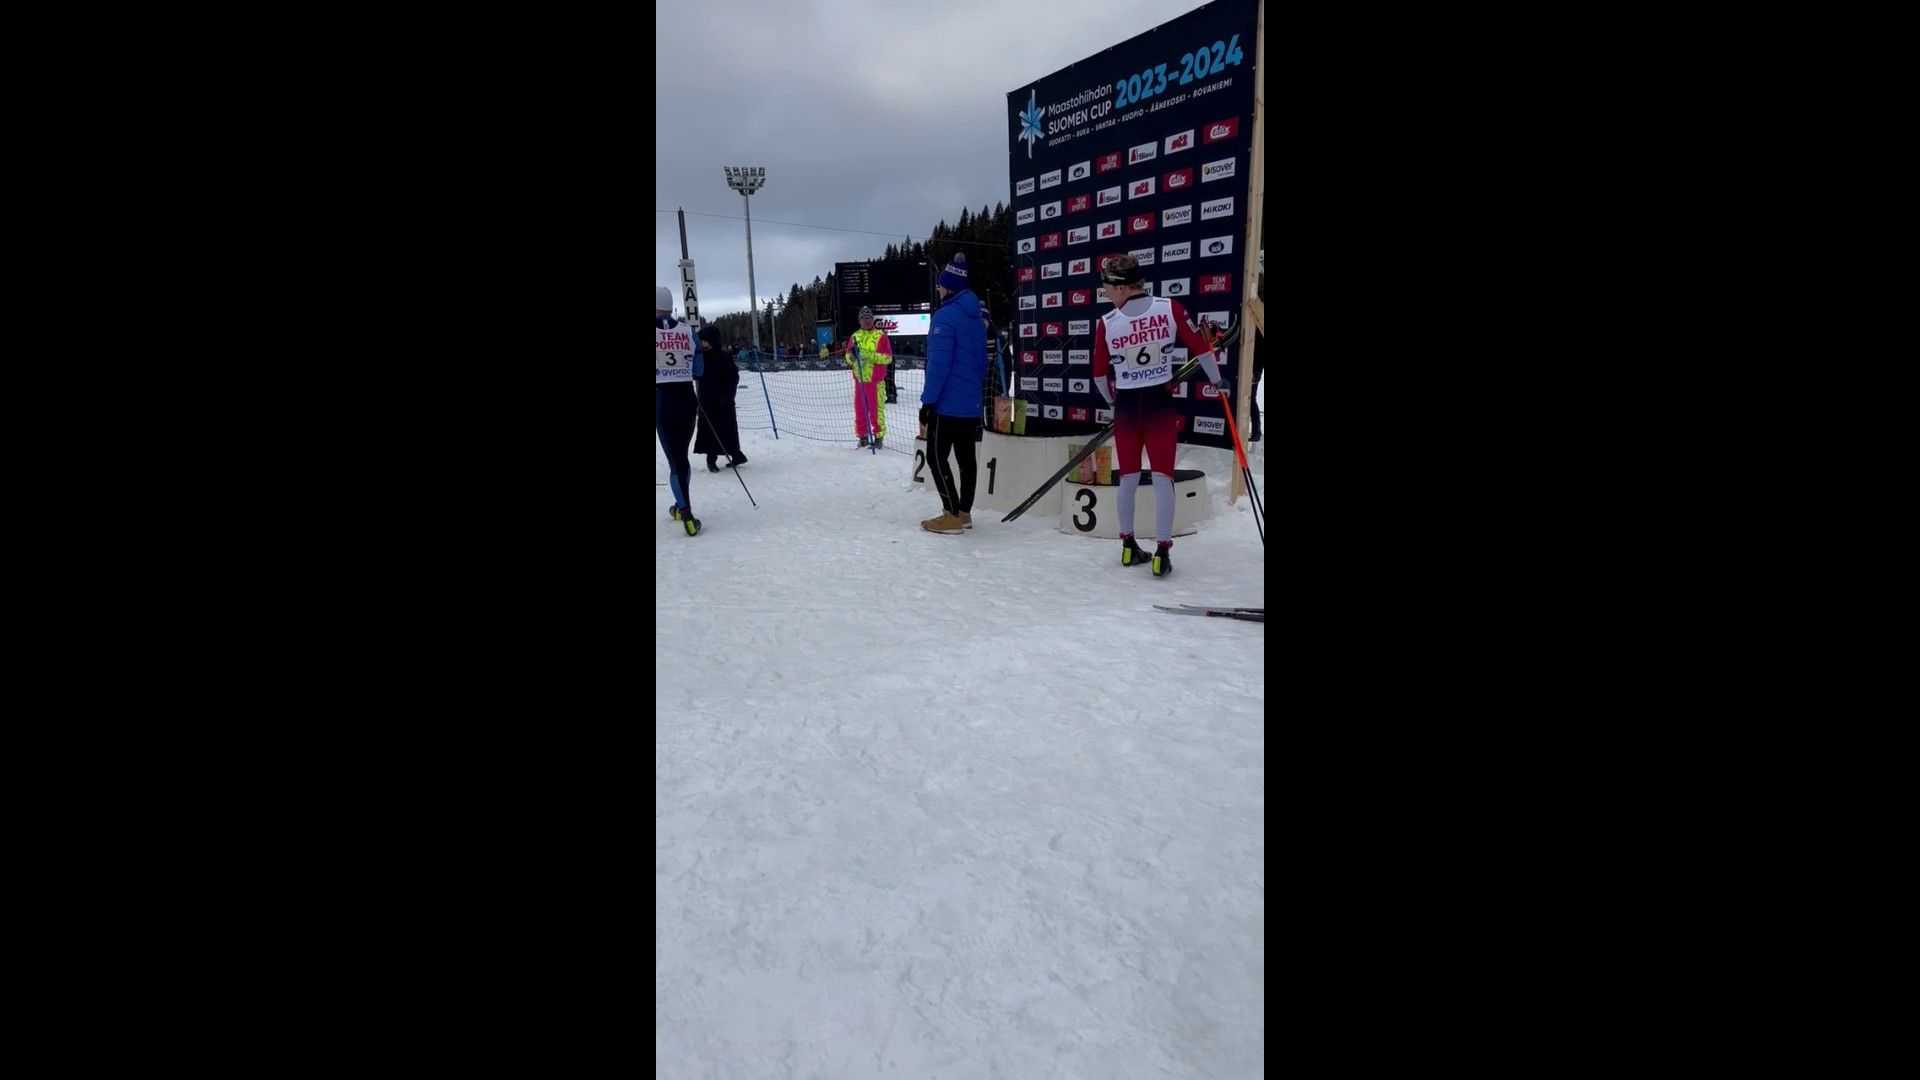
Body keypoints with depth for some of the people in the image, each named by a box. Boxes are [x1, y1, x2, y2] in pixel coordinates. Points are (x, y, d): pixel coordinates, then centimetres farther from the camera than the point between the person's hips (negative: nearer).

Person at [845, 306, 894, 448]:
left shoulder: (880, 336, -2)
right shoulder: (855, 336, 12)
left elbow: (888, 358, -7)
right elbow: (848, 356, 16)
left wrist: (872, 355, -19)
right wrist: (851, 356, -8)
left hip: (875, 380, -5)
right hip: (859, 380, 5)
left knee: (876, 410, -5)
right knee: (860, 409, 9)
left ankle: (878, 436, 4)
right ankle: (862, 436, 20)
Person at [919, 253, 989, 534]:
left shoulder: (945, 316, -13)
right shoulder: (977, 319, 13)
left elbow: (938, 364, -18)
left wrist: (928, 401, -14)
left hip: (947, 404, -8)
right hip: (972, 405, 8)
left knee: (936, 457, -2)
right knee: (966, 458, 10)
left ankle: (952, 515, -4)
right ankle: (964, 513, 16)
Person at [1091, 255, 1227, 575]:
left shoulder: (1107, 324, -8)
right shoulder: (1170, 309, -8)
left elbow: (1099, 374, 2)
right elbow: (1200, 347, 1)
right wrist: (1217, 380, 18)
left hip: (1126, 406, 1)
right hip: (1160, 404, -1)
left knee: (1128, 478, 14)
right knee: (1162, 479, 3)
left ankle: (1128, 545, 22)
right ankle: (1162, 552, 0)